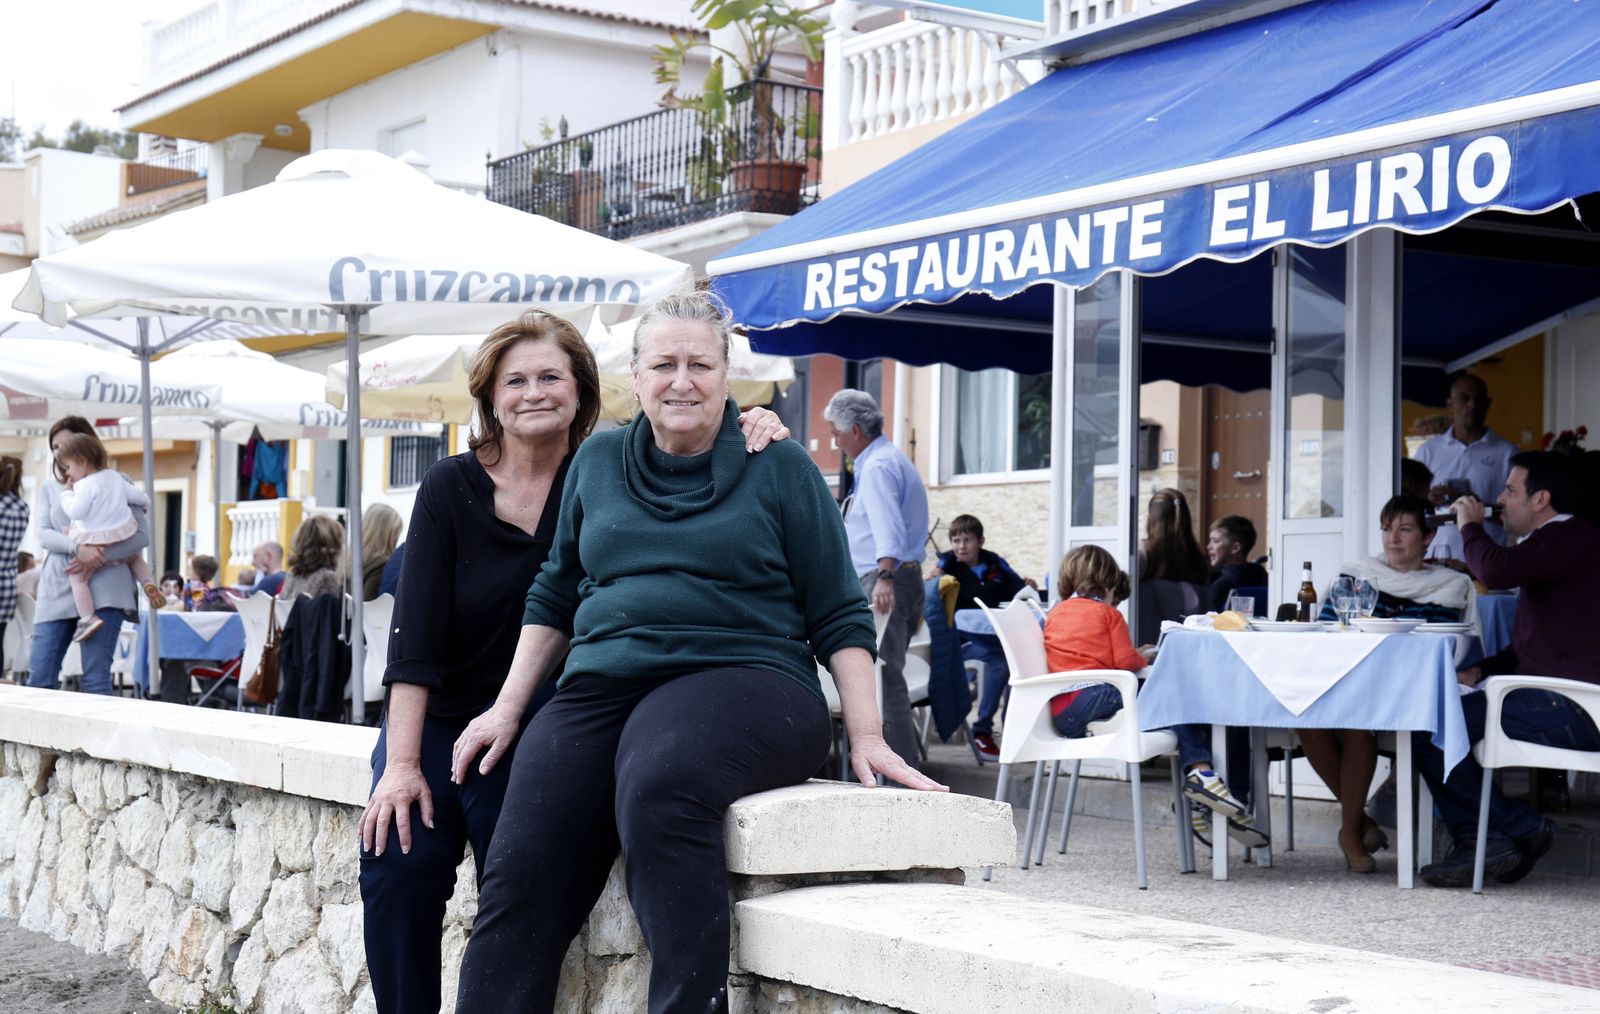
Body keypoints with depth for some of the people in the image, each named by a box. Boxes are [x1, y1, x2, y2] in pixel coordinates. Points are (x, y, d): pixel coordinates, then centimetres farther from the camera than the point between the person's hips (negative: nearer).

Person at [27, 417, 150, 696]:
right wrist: (77, 548, -19)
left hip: (103, 587, -3)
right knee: (39, 680, -1)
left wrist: (98, 559, -15)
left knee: (96, 680, -7)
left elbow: (142, 534, -2)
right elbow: (43, 533, 2)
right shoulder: (50, 488, 16)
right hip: (58, 588, 4)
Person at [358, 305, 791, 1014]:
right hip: (433, 716, 1)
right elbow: (416, 630, -10)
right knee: (398, 865, -21)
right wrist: (400, 763, -19)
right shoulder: (450, 488, -4)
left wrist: (751, 429, -23)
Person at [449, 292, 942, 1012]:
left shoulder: (779, 467, 8)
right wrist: (507, 709, 17)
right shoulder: (597, 462, 18)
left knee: (659, 788, -38)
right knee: (521, 870, -21)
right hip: (601, 687, 4)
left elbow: (838, 616, 6)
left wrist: (867, 736, -4)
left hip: (740, 679, -4)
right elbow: (555, 596, 25)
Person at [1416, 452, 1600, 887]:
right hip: (1557, 705, 11)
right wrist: (1482, 671, 15)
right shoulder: (1556, 541, 23)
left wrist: (1470, 526, -9)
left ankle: (1523, 830, -5)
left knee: (1431, 726, -17)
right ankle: (1479, 843, 4)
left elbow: (1497, 570, -30)